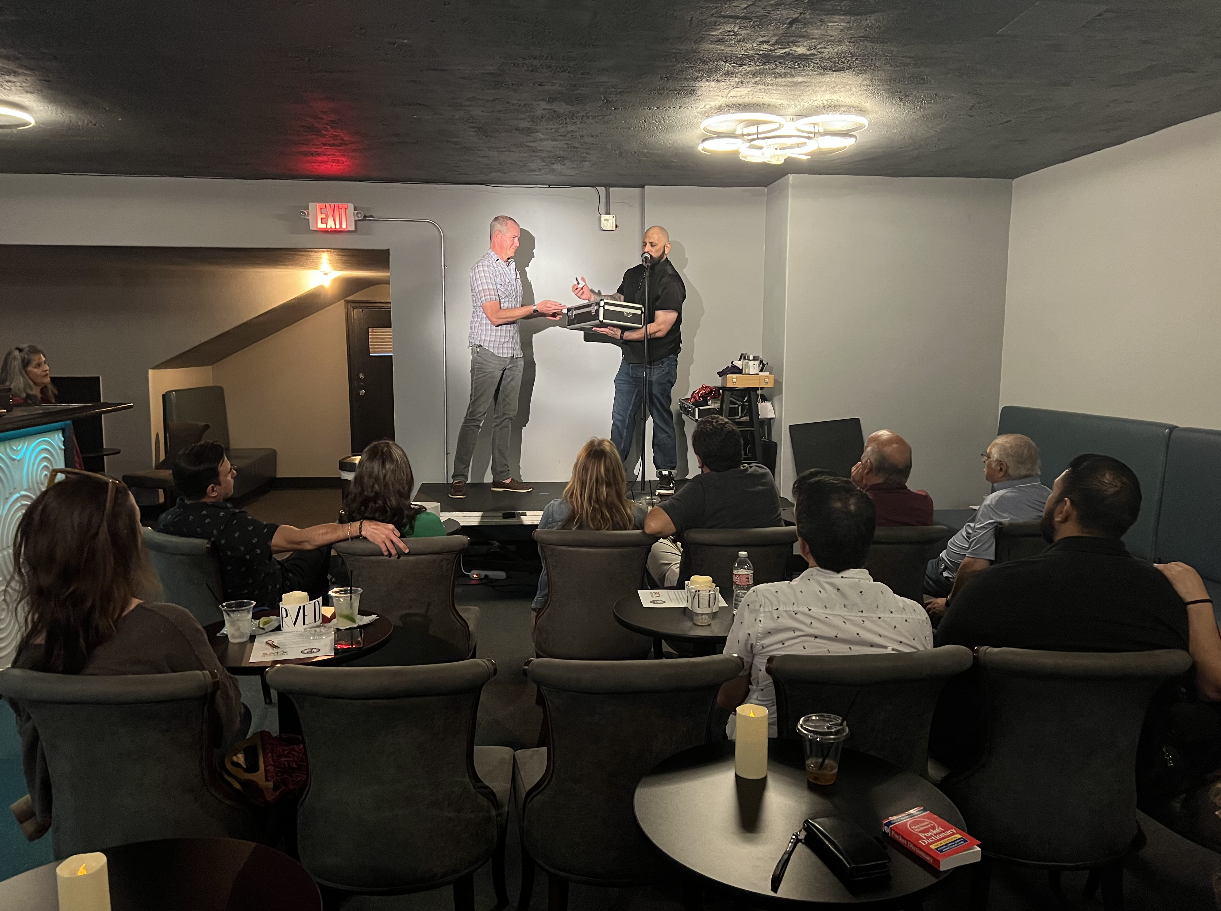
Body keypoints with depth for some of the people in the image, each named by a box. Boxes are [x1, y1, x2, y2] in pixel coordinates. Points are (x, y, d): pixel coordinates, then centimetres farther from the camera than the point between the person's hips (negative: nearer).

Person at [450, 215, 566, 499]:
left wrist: (545, 312, 8)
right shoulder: (483, 269, -10)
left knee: (506, 415, 9)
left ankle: (501, 476, 15)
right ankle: (458, 478, -1)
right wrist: (536, 308, -15)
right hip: (489, 351, -8)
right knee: (475, 416, -7)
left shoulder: (512, 268, 17)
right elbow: (495, 316, -18)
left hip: (513, 353, 8)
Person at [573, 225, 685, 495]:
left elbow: (660, 328, -21)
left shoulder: (670, 282, -13)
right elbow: (617, 300, 27)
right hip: (630, 361, 7)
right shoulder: (633, 274, 11)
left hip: (659, 363, -7)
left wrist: (622, 335, -23)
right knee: (620, 418, 7)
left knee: (662, 419, 5)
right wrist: (593, 296, 8)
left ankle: (666, 473, 17)